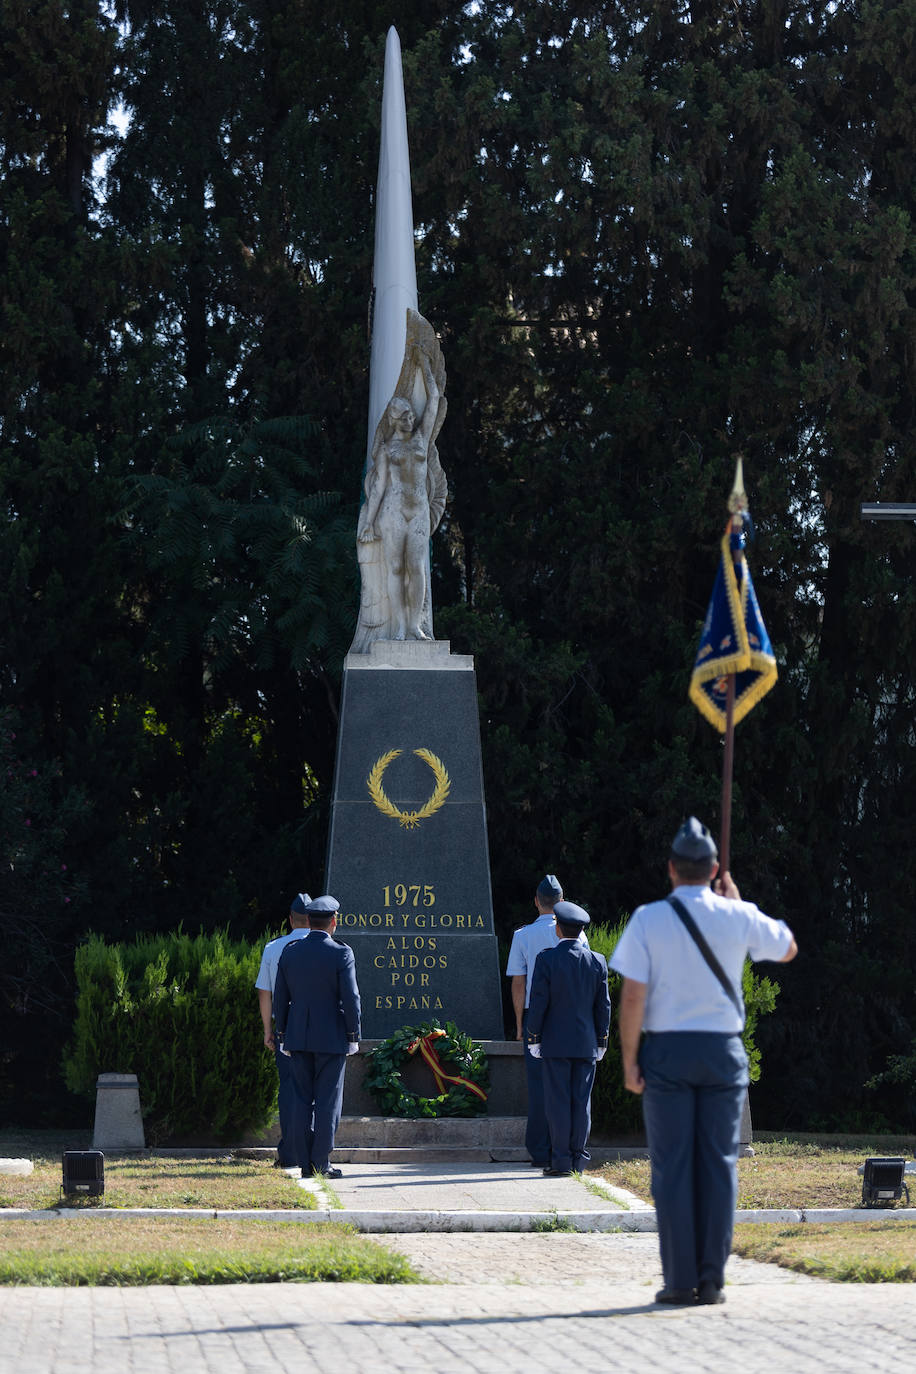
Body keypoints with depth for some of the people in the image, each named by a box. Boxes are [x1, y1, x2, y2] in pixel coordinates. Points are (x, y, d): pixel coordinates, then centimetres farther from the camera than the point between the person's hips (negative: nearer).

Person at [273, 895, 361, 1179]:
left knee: (302, 1100, 9)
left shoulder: (289, 953, 3)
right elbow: (351, 998, -12)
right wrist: (354, 1035, -2)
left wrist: (283, 1034, 14)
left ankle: (304, 1163, 8)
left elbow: (280, 998, 7)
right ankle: (321, 1163, -1)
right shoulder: (341, 954, -10)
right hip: (332, 1037, -4)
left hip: (298, 1038, 4)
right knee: (328, 1101, 1)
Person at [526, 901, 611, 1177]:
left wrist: (533, 1037, 1)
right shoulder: (597, 962, 2)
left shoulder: (546, 959, -9)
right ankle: (577, 1159, 8)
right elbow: (603, 1005, 6)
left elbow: (538, 1001, -8)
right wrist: (601, 1039, 14)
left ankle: (561, 1161, -2)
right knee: (582, 1101, 6)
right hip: (587, 1044, 3)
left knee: (558, 1101, -1)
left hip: (556, 1042, -3)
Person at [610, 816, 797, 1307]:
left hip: (666, 1050, -1)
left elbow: (633, 997, -8)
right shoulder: (739, 917, 0)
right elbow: (788, 949, 19)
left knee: (672, 1168, 1)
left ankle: (680, 1280, -1)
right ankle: (711, 1280, 1)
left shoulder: (648, 919, -5)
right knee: (719, 1165, 4)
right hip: (723, 1050, 1)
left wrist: (629, 1060, -1)